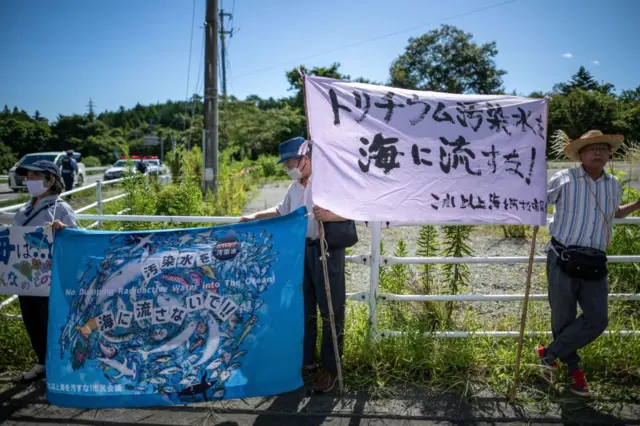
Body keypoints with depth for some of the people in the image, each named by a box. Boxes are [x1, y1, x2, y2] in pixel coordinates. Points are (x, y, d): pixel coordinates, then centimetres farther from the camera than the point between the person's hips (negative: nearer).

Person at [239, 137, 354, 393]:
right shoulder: (294, 188, 14)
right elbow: (282, 211, 29)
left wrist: (330, 216, -30)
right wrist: (254, 218, 22)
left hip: (327, 251, -8)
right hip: (301, 252, 8)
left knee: (331, 311, 2)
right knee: (303, 309, 15)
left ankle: (330, 368, 15)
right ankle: (305, 361, 30)